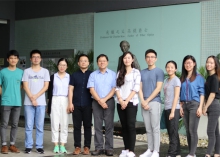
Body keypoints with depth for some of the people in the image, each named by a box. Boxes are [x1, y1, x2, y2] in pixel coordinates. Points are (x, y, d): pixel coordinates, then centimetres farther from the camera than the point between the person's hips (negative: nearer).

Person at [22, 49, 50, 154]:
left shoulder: (45, 71, 8)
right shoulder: (27, 71, 7)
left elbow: (46, 86, 2)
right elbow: (25, 86, 1)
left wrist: (36, 96, -9)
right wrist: (32, 98, -9)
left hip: (41, 102, 0)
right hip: (28, 102, 0)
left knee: (40, 126, 2)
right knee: (29, 126, 0)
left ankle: (39, 146, 7)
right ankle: (28, 146, 6)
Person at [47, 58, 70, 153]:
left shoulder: (70, 77, 5)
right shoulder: (53, 77, 5)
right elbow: (50, 91, 5)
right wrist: (49, 105, -1)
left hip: (65, 101, 0)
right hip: (55, 101, 0)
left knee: (64, 124, 2)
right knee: (55, 123, 0)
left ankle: (62, 145, 8)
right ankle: (56, 145, 6)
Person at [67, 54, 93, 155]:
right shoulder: (74, 75, 8)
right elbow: (71, 89, 6)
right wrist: (70, 103, -2)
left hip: (88, 105, -1)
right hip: (76, 104, 1)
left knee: (87, 126, 3)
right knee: (77, 126, 3)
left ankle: (87, 147, 8)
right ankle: (77, 147, 8)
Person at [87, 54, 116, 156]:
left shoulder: (112, 74, 5)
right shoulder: (93, 75, 8)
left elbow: (114, 89, -1)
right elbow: (91, 89, 0)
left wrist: (104, 99, -11)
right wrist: (99, 101, -11)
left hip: (109, 101, -1)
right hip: (96, 102, 1)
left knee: (109, 125, -2)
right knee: (97, 125, 1)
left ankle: (109, 148, 1)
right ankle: (98, 148, 4)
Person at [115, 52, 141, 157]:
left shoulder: (136, 72, 1)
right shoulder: (120, 73, 14)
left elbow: (136, 88, -7)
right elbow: (117, 88, 7)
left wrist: (126, 101, -12)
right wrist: (120, 100, -9)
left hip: (131, 102, -4)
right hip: (120, 103, 4)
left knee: (131, 126, -8)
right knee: (124, 126, 6)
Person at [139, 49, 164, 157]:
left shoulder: (159, 71, 0)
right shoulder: (142, 72, 15)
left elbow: (158, 88, -7)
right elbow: (140, 88, 10)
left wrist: (147, 100, -10)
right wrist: (142, 101, -6)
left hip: (154, 102, -5)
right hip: (144, 103, 5)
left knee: (155, 127, -5)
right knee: (148, 128, 8)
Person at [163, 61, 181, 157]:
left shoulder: (176, 80, -6)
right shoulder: (166, 80, 15)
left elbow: (176, 97, -11)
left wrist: (172, 111, -16)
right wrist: (167, 110, 10)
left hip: (174, 109, -8)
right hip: (167, 109, 8)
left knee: (173, 132, -6)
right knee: (170, 132, 9)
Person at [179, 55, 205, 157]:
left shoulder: (199, 77, 0)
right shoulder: (182, 78, 14)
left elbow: (202, 93, -5)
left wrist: (200, 107, -13)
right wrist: (181, 106, 7)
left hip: (194, 104, -5)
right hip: (185, 105, 6)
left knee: (192, 130, -9)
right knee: (188, 130, 6)